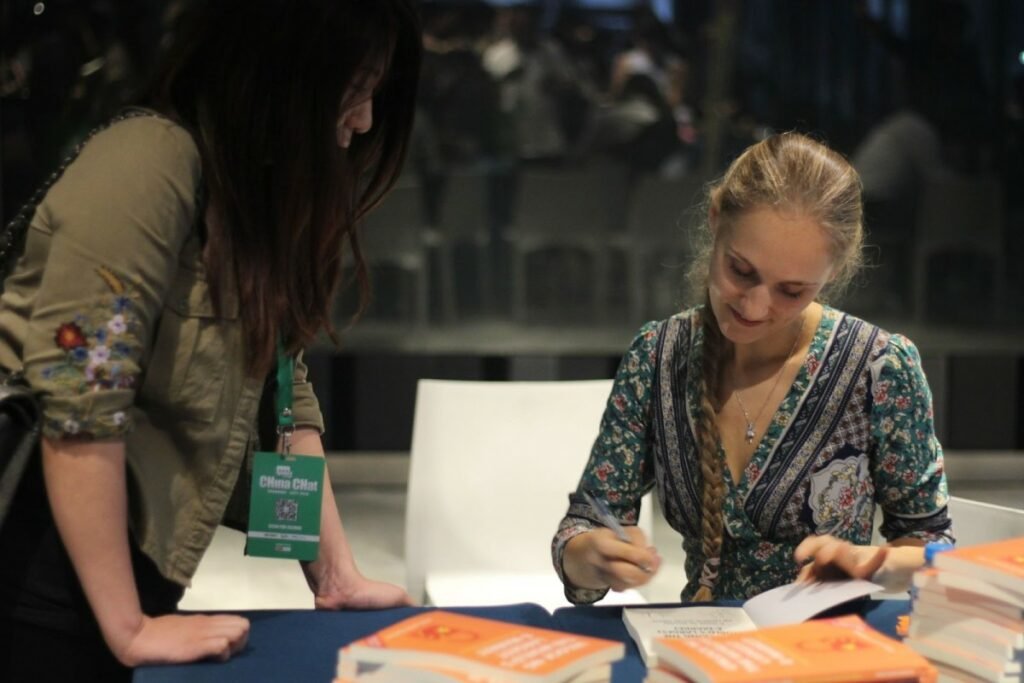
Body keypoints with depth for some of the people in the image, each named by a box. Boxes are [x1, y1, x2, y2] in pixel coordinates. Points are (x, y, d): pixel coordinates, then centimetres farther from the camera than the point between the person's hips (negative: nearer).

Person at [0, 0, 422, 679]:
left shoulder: (262, 190, 10)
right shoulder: (148, 162, -19)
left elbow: (282, 396, 9)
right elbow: (78, 409, -24)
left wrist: (339, 576, 4)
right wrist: (129, 629, -21)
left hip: (123, 558, 9)